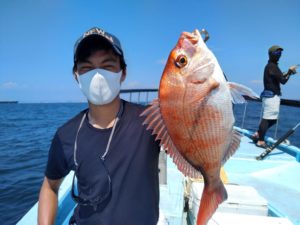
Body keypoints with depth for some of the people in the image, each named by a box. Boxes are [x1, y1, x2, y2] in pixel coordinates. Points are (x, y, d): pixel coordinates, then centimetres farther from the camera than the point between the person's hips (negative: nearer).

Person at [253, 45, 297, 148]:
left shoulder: (270, 66, 18)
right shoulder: (272, 66, -13)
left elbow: (279, 78, 23)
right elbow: (283, 81, -16)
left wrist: (288, 72, 12)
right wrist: (290, 71, -4)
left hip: (272, 95, 10)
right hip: (272, 96, -10)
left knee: (272, 118, 15)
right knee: (267, 118, -6)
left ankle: (257, 134, 17)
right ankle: (260, 141, -1)